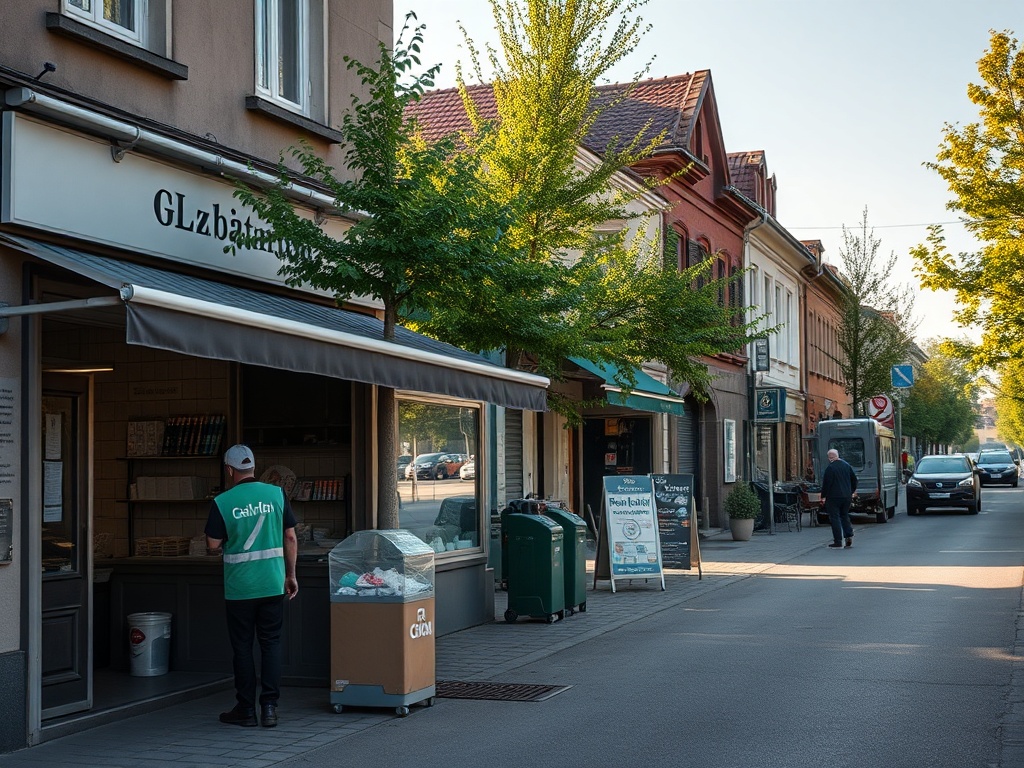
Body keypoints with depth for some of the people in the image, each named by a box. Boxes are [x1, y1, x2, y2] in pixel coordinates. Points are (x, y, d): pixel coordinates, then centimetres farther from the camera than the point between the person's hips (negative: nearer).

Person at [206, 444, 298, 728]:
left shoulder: (223, 502, -9)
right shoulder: (277, 494, -1)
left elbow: (213, 543, -3)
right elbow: (290, 537, 2)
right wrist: (291, 575, 11)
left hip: (239, 587, -2)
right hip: (273, 584, 2)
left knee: (242, 646, 8)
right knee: (271, 643, 10)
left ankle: (246, 709, 14)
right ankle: (269, 707, 6)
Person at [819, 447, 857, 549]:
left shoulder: (830, 468, -14)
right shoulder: (847, 465, 7)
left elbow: (826, 483, -15)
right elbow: (854, 479, 16)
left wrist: (823, 496, -6)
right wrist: (852, 491, 28)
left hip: (834, 496, -6)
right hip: (846, 497, 7)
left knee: (835, 518, -2)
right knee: (844, 516, 19)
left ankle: (838, 542, -3)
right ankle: (849, 536, 7)